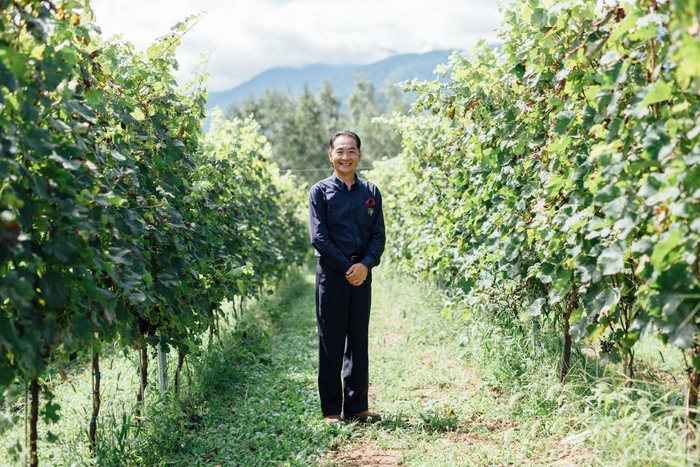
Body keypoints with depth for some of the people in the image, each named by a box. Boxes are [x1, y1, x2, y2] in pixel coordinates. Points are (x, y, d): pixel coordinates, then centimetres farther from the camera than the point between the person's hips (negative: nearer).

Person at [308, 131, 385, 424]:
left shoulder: (371, 192, 10)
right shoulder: (320, 191, 1)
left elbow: (379, 235, 6)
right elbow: (319, 237, -7)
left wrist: (365, 264, -11)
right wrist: (346, 267, -12)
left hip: (361, 274, 3)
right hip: (332, 274, -3)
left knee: (359, 341, 8)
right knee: (331, 342, 1)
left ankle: (357, 407, 15)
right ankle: (331, 409, 9)